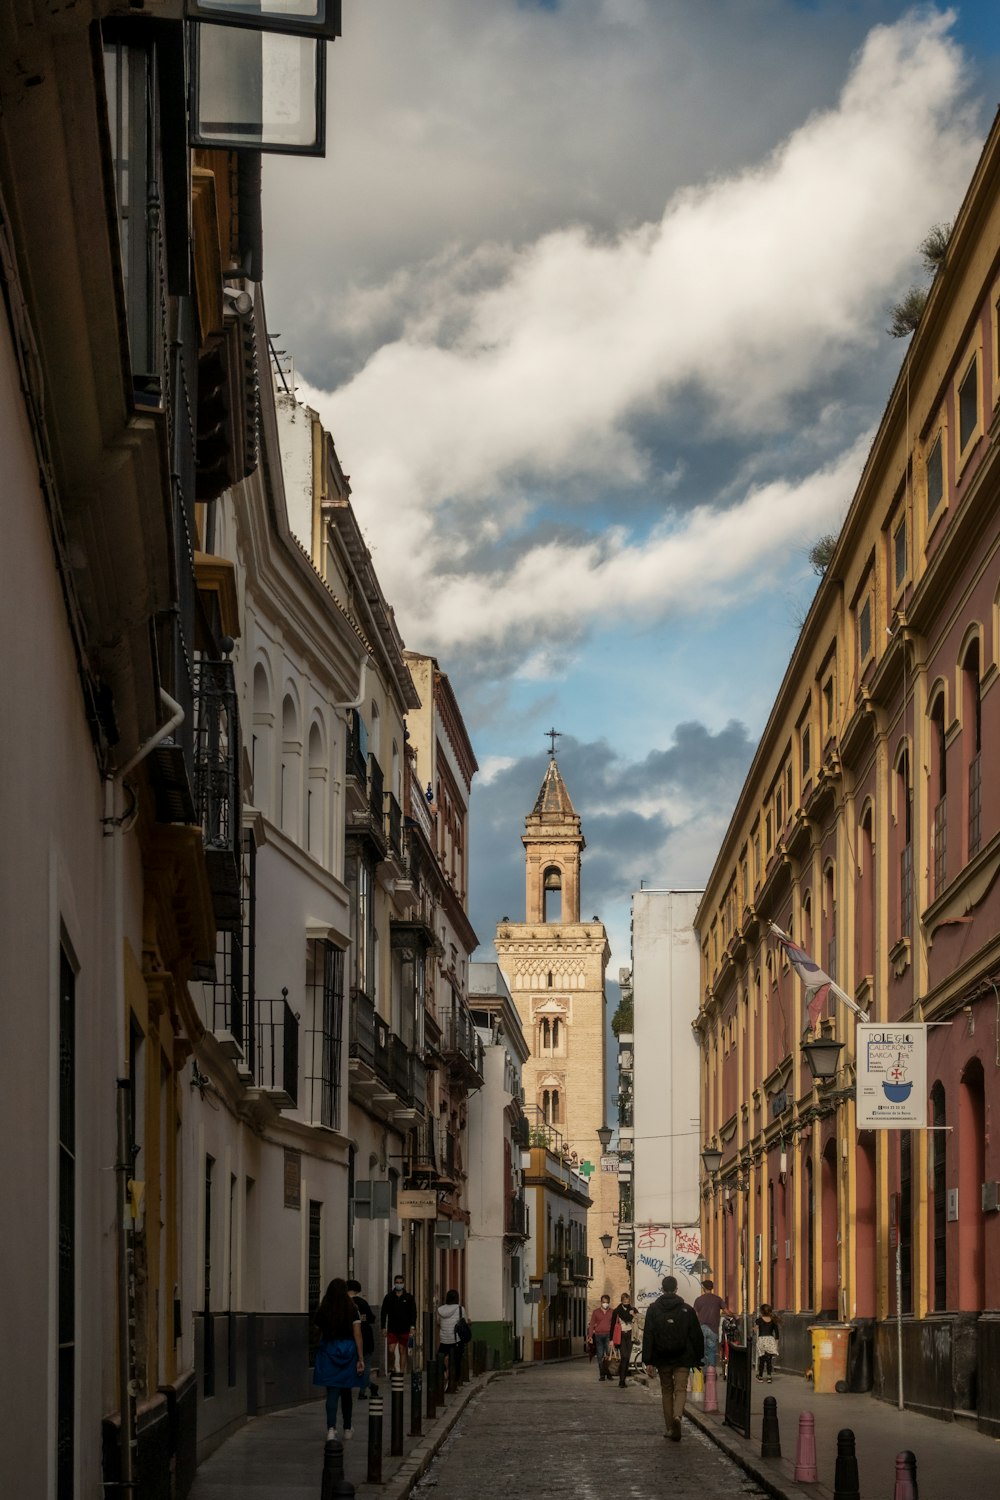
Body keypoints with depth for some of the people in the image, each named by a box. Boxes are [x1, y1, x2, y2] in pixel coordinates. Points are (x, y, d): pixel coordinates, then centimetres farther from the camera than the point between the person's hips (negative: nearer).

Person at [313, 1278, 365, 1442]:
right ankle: (347, 1430, 27)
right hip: (348, 1351, 0)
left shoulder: (322, 1311, -1)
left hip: (328, 1350, 0)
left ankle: (331, 1428, -24)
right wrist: (361, 1359, -4)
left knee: (332, 1392, -5)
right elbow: (357, 1335, -6)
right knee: (346, 1391, 15)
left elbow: (319, 1333, 7)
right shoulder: (352, 1310, -4)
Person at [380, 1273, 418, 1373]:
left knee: (403, 1351, 3)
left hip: (404, 1330, 0)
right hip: (392, 1329, 0)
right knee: (391, 1350, -7)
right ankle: (391, 1368, 15)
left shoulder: (408, 1297, 3)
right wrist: (383, 1327, 0)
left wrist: (413, 1327, -9)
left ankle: (402, 1372, 8)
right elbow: (384, 1313, 6)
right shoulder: (388, 1297, 4)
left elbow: (413, 1313, 1)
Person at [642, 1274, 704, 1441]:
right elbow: (697, 1335, 1)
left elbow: (648, 1337, -4)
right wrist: (698, 1357, 10)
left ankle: (669, 1428, 13)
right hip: (682, 1359, -1)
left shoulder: (653, 1310, 0)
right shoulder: (687, 1310, 0)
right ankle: (677, 1415, -28)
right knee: (680, 1390, 0)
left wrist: (648, 1362, -3)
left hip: (662, 1358, 1)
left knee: (666, 1391, 13)